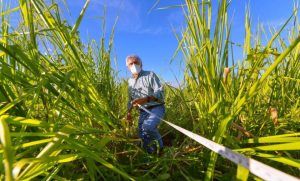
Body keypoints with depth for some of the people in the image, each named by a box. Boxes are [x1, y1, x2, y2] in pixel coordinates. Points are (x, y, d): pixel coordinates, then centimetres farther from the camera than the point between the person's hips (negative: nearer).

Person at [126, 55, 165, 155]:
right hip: (143, 112, 6)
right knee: (142, 136, 4)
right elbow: (130, 99, 22)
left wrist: (146, 99, -34)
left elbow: (160, 92, -18)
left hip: (156, 108, -6)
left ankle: (160, 148, -2)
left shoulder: (150, 75, -7)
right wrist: (129, 111, 10)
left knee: (147, 127, -30)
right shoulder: (130, 81, 12)